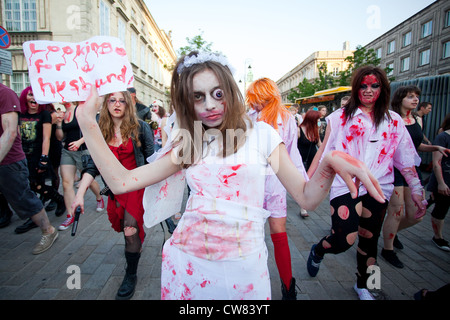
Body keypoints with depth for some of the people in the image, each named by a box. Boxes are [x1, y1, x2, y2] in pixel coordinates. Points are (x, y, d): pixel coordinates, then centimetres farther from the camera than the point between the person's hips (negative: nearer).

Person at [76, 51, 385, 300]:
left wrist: (329, 164, -24)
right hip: (185, 263, 3)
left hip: (243, 267, -2)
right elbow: (121, 181, -2)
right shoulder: (187, 146, 5)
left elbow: (307, 197, -4)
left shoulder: (261, 134, -1)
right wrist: (87, 122, -5)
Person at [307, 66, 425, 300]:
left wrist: (416, 190, 5)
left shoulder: (393, 121, 11)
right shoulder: (341, 116, 2)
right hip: (345, 184, -3)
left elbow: (405, 158, 11)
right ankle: (317, 250, 20)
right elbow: (324, 150, 1)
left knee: (369, 240, 14)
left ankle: (363, 285, 39)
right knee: (344, 239, -16)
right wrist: (307, 180, -3)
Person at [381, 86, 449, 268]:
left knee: (416, 216, 8)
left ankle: (392, 232, 37)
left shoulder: (417, 120, 12)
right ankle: (387, 250, 18)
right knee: (396, 213, -2)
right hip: (394, 170, -7)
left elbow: (417, 145, 21)